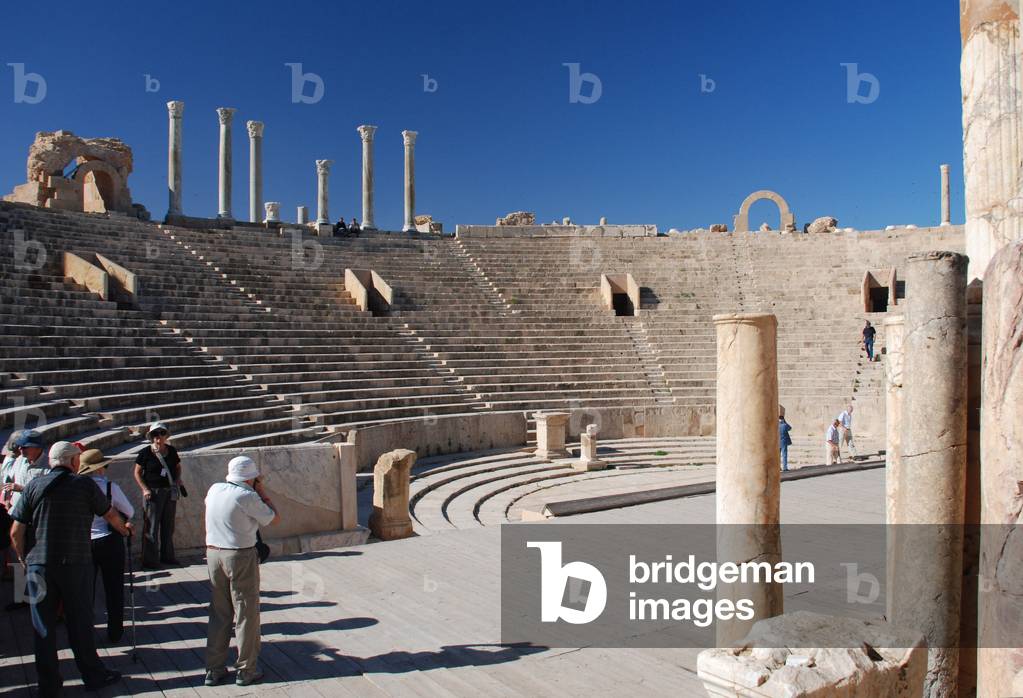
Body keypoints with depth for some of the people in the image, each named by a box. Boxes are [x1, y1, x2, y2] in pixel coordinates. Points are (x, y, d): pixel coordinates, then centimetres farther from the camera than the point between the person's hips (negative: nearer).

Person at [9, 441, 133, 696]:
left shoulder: (34, 486, 2)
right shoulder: (85, 484, -2)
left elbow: (16, 532, 0)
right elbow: (110, 515, 10)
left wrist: (24, 560, 15)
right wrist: (124, 529, 30)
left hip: (39, 565, 2)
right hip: (76, 563, -2)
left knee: (43, 626, 11)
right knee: (80, 622, 9)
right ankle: (93, 675, 19)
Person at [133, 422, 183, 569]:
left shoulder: (171, 451, 3)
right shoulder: (145, 453, -8)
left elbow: (178, 467, 19)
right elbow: (137, 473, -2)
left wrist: (177, 479, 1)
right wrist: (145, 489, -11)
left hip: (170, 491, 4)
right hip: (152, 492, -4)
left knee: (168, 525, 13)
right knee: (151, 527, -1)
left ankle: (167, 556, 25)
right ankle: (150, 560, 7)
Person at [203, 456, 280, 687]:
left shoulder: (214, 490, 3)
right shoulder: (247, 497, -15)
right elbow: (275, 519, -5)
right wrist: (262, 492, 2)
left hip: (213, 553, 6)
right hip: (241, 557, -6)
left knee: (219, 613, 16)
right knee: (246, 614, 5)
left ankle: (214, 669, 21)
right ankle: (247, 670, 12)